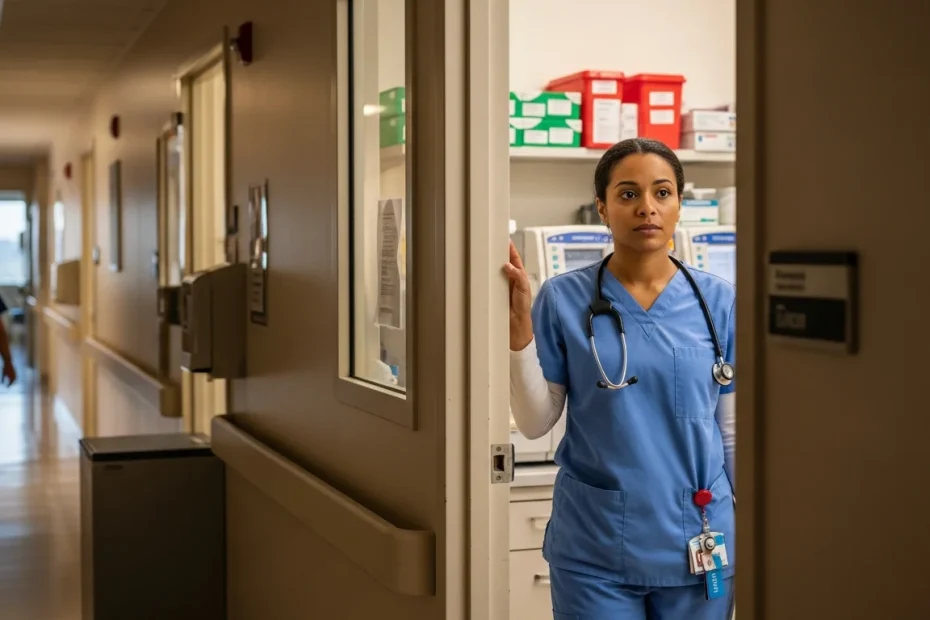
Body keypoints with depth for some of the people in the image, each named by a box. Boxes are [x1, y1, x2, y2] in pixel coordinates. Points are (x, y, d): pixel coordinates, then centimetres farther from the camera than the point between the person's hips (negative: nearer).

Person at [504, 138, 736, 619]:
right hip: (594, 548, -1)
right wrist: (519, 329, -15)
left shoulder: (719, 302, 0)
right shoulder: (564, 299, -4)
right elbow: (535, 423, -4)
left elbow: (734, 431, 5)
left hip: (697, 542, 2)